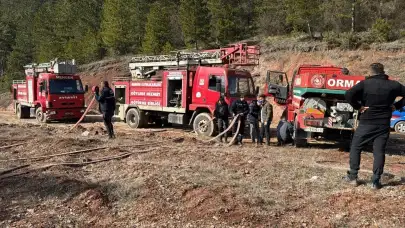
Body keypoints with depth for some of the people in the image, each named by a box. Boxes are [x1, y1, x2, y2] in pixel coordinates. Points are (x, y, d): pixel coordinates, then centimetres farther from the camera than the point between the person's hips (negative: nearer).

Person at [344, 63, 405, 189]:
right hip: (383, 125, 3)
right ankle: (376, 181, 7)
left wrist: (358, 107, -10)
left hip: (366, 123, -2)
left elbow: (349, 95, -21)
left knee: (355, 148, 11)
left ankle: (352, 177, 12)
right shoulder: (393, 85, 3)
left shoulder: (365, 83, -9)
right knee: (379, 152, 7)